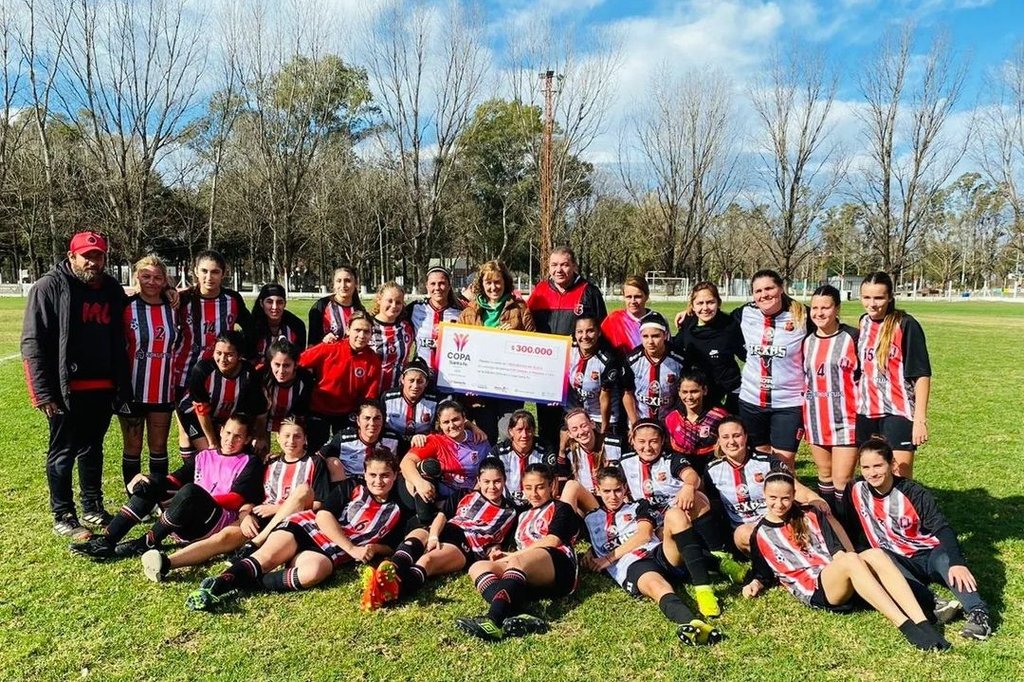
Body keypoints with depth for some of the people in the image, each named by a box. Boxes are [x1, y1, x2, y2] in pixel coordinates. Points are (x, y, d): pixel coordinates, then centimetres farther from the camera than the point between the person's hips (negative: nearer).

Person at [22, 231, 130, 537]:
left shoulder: (112, 290, 8)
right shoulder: (50, 286, -8)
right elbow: (32, 342, -11)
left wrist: (121, 382, 11)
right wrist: (43, 392, -15)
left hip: (103, 388, 5)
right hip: (67, 388, -5)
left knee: (92, 448, 17)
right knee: (63, 453, 6)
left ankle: (93, 508, 29)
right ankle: (63, 516, 17)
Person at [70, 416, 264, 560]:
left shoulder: (250, 463, 6)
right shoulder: (204, 456, 22)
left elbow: (237, 500, -5)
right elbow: (177, 479, 12)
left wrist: (203, 501, -14)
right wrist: (150, 483, -7)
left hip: (221, 523, -6)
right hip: (187, 523, 6)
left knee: (190, 490, -33)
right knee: (151, 485, -10)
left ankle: (147, 543, -21)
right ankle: (107, 539, -18)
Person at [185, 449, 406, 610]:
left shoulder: (395, 511, 9)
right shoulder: (351, 487, 5)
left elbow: (390, 546, 17)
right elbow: (324, 516, -5)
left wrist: (372, 549, -7)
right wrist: (352, 549, -13)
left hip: (330, 553, 0)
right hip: (307, 527, 0)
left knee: (312, 573, -33)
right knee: (266, 557, -28)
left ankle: (244, 585, -27)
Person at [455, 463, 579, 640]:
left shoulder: (561, 508, 15)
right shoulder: (523, 516, 33)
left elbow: (552, 541, -3)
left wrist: (512, 555, -3)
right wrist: (505, 555, 5)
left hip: (559, 567, -6)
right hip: (528, 578, 6)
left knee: (516, 562, -35)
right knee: (477, 567, -16)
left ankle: (494, 620, -58)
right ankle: (518, 616, -44)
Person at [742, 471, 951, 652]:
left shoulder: (810, 515, 16)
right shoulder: (760, 535, 7)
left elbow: (836, 549, 11)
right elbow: (764, 572, 15)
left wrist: (842, 560, -9)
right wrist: (756, 584, -4)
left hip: (840, 580, 4)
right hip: (814, 592, -4)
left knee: (875, 554, -28)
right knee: (851, 559, -34)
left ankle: (922, 623, -38)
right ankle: (906, 627, -41)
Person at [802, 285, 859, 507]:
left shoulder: (852, 337, -7)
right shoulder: (807, 340, 8)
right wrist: (801, 416, 13)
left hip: (845, 420, -5)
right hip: (816, 420, 5)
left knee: (842, 481, -4)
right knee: (824, 475, 16)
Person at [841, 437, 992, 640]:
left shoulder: (914, 493, -13)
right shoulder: (857, 492, -5)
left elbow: (943, 529, -22)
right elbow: (848, 530, 6)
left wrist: (956, 562, -38)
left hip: (927, 555, -1)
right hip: (895, 561, 1)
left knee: (945, 558, -35)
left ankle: (978, 612, -42)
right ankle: (932, 604, -45)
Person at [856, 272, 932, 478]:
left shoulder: (906, 325, -10)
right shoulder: (864, 323, 8)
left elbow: (922, 375, -11)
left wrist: (920, 418, -15)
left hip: (898, 413, -6)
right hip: (866, 412, 6)